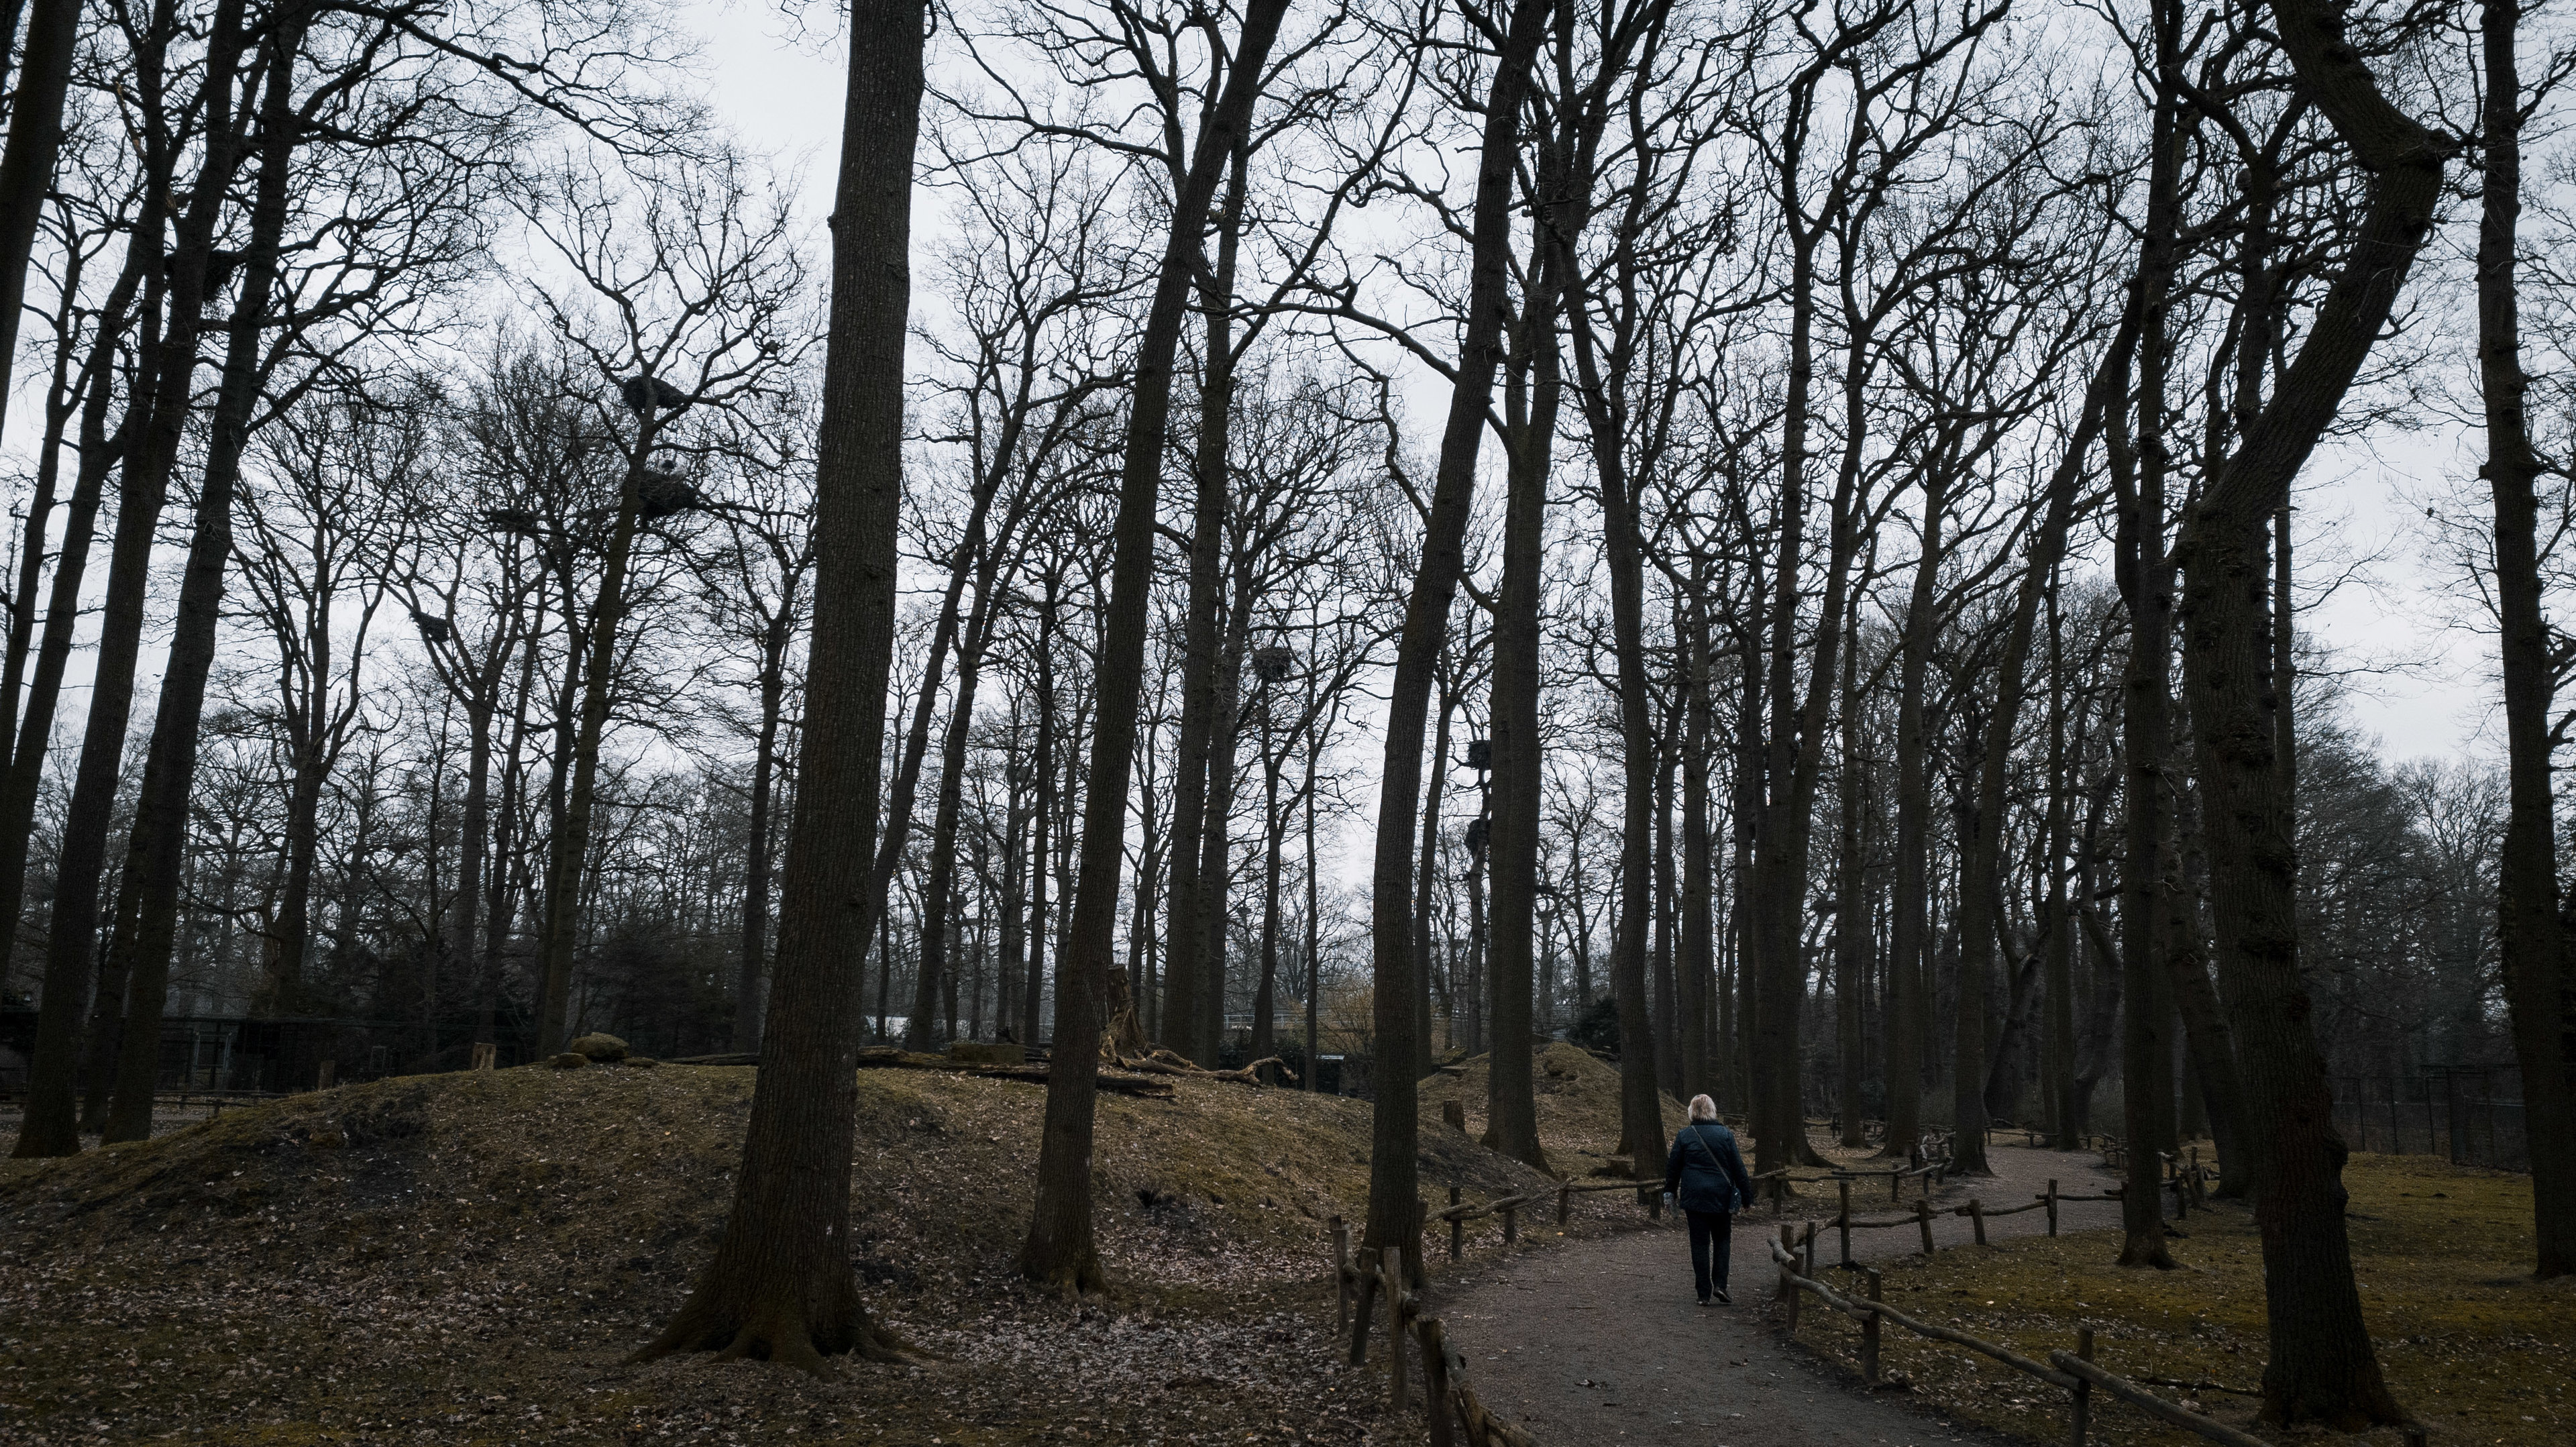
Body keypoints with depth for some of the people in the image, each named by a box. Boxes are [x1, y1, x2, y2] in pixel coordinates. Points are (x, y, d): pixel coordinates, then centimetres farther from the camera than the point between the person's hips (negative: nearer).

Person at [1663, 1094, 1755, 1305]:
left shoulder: (1684, 1136, -2)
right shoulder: (1725, 1135, -4)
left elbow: (1673, 1167, 4)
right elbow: (1738, 1168, -2)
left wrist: (1669, 1192, 17)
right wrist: (1746, 1195, 6)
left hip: (1693, 1198, 0)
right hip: (1721, 1198, 0)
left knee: (1699, 1244, 5)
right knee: (1722, 1241, 14)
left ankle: (1704, 1294, 3)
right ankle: (1720, 1284, -1)